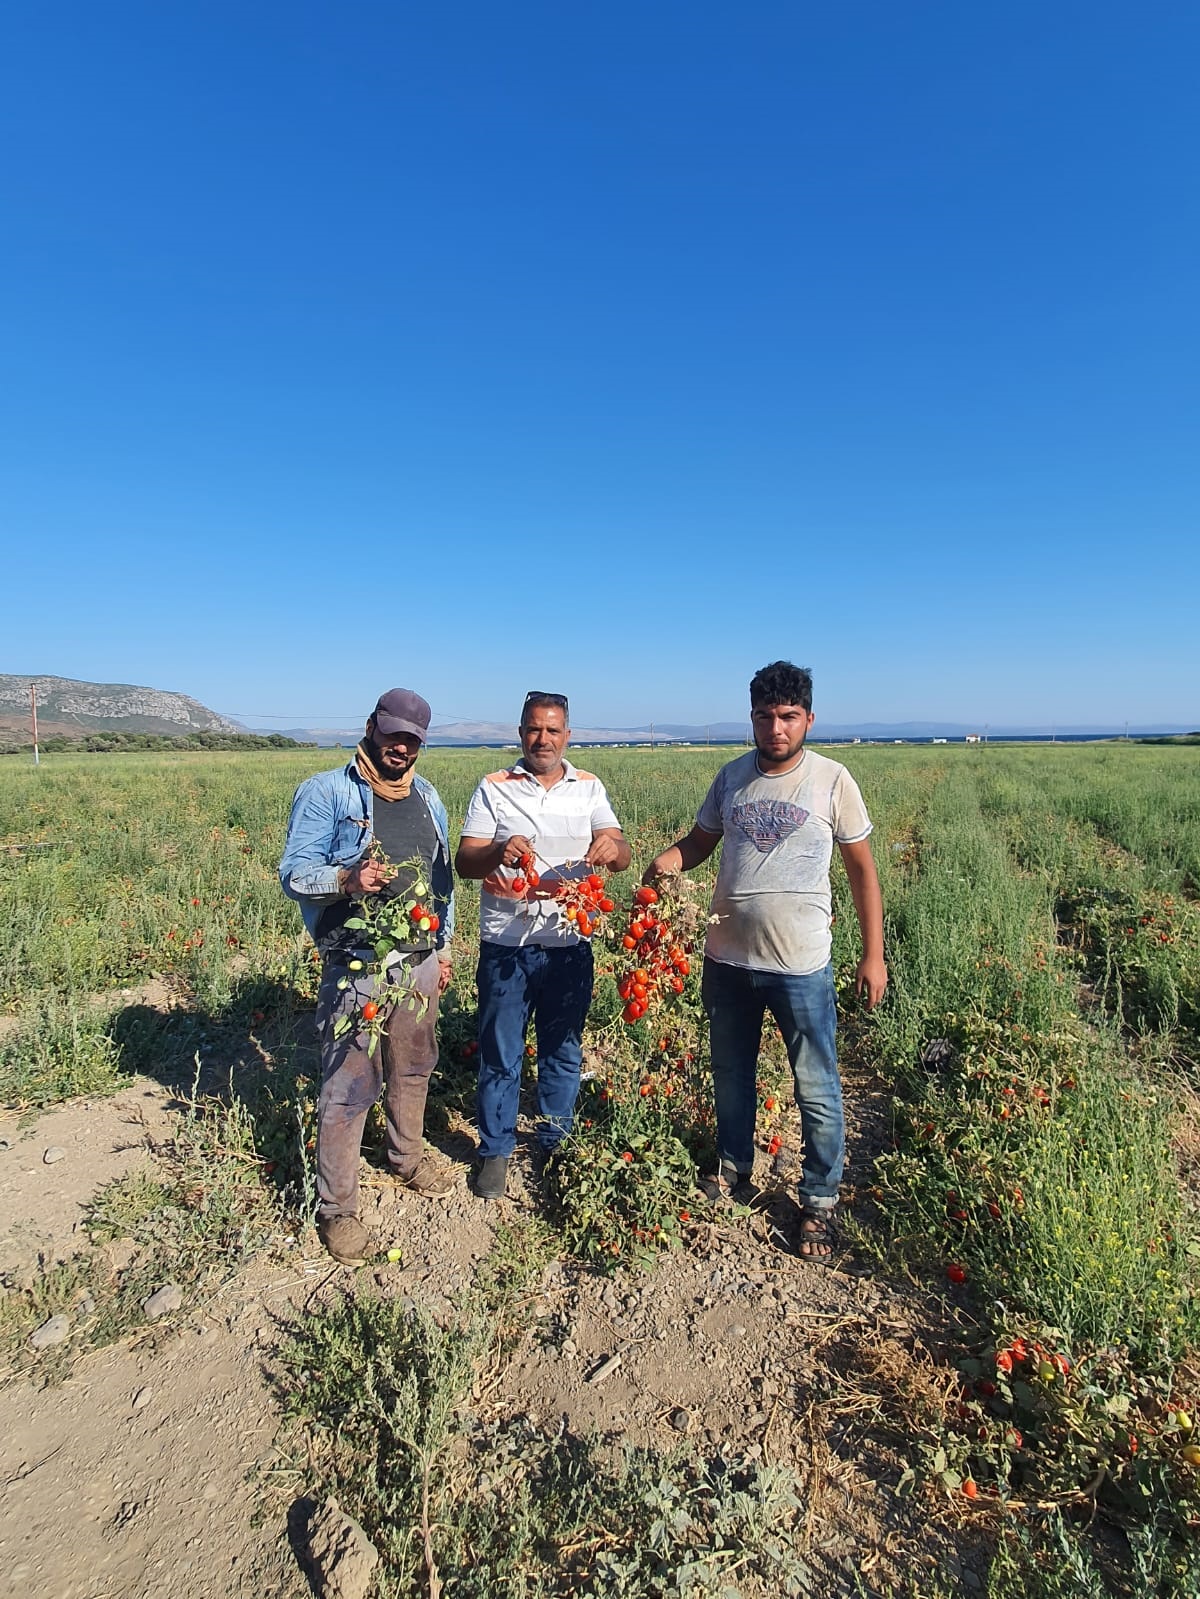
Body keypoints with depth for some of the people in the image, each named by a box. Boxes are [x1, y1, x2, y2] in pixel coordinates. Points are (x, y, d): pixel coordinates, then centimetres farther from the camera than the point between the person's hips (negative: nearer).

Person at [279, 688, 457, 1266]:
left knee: (413, 1068, 21)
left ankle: (407, 1157, 44)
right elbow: (294, 873, -12)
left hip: (418, 961, 6)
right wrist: (348, 878, -31)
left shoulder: (427, 797, 10)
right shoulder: (326, 792, -9)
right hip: (356, 965, -5)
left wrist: (443, 947, 17)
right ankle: (336, 1210, 19)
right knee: (347, 1087, 2)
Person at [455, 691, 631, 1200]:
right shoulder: (493, 789, -1)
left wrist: (612, 847, -30)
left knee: (563, 1049, 16)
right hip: (505, 945, -1)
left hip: (568, 944, 2)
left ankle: (555, 1141, 37)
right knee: (500, 1053, 10)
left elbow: (621, 856, -5)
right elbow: (464, 862, -7)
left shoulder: (589, 788, 4)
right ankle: (495, 1150, 30)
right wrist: (498, 850, -28)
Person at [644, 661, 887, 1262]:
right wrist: (671, 857, -12)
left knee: (817, 1091, 8)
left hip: (801, 964, -4)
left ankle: (819, 1203, 29)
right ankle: (733, 1172, 42)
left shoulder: (832, 780, -7)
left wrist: (873, 954, -3)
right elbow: (701, 839, 11)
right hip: (727, 958, 4)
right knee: (731, 1074, 20)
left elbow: (862, 869, -2)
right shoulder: (731, 777, 3)